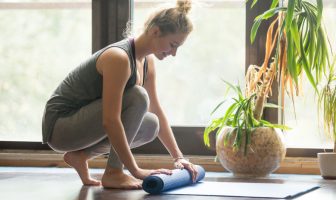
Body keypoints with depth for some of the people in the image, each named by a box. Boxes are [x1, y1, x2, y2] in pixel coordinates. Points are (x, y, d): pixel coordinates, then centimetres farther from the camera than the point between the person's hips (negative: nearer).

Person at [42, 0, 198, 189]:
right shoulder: (119, 58, -26)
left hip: (81, 120, 9)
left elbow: (157, 112, 11)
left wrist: (178, 157, 6)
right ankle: (113, 173, -15)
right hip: (59, 125, -9)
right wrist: (135, 171, -29)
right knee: (137, 98, -23)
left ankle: (80, 155, 4)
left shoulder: (147, 60, 2)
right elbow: (110, 121, -31)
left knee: (150, 126, -2)